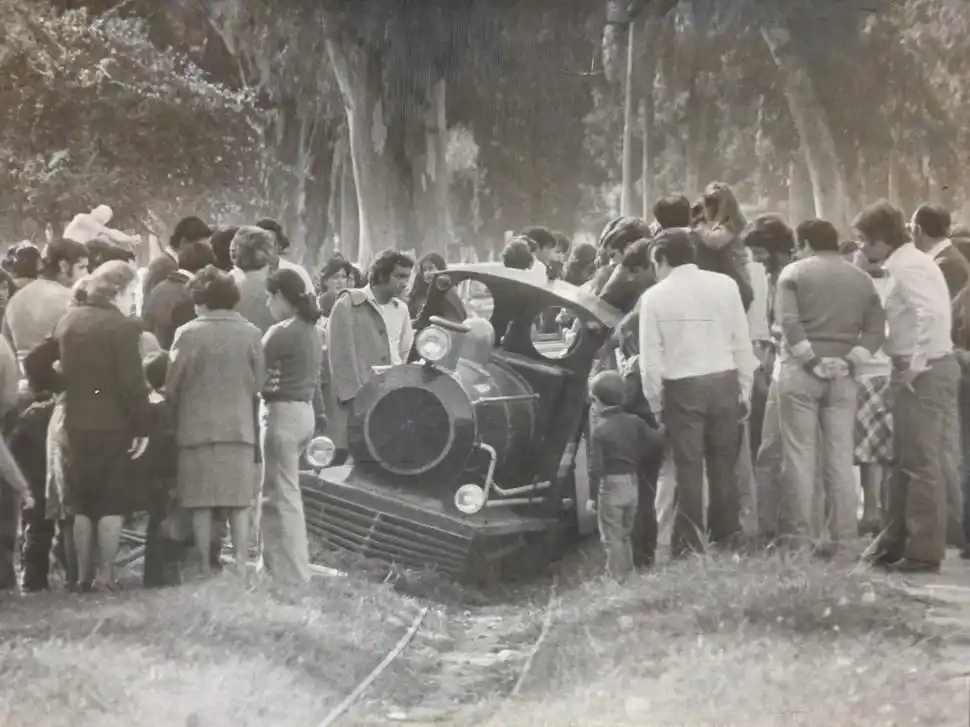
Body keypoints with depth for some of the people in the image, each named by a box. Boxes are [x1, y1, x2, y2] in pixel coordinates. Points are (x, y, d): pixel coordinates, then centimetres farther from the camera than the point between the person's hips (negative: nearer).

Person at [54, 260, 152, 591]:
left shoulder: (68, 321, 7)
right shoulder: (122, 327, -13)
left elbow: (59, 369, 13)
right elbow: (132, 383, -16)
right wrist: (142, 426, -11)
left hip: (76, 423, 6)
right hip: (112, 425, -6)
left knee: (82, 504, 13)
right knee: (112, 503, 2)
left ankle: (83, 575, 14)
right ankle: (105, 574, -1)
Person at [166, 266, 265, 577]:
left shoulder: (188, 334, -8)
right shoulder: (251, 334, 0)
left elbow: (172, 385, -3)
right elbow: (259, 383, 4)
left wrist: (175, 414, 12)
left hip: (197, 427, -2)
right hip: (240, 426, 2)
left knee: (201, 504, 3)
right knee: (239, 503, 7)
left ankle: (205, 568, 4)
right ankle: (241, 566, 3)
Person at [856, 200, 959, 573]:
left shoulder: (908, 267, -15)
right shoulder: (907, 263, 16)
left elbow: (932, 316, -28)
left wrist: (916, 366, -22)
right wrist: (910, 364, 13)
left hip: (923, 372, -10)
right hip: (918, 369, 10)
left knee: (923, 464, -6)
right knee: (906, 462, 15)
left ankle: (924, 553, -4)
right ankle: (897, 543, 22)